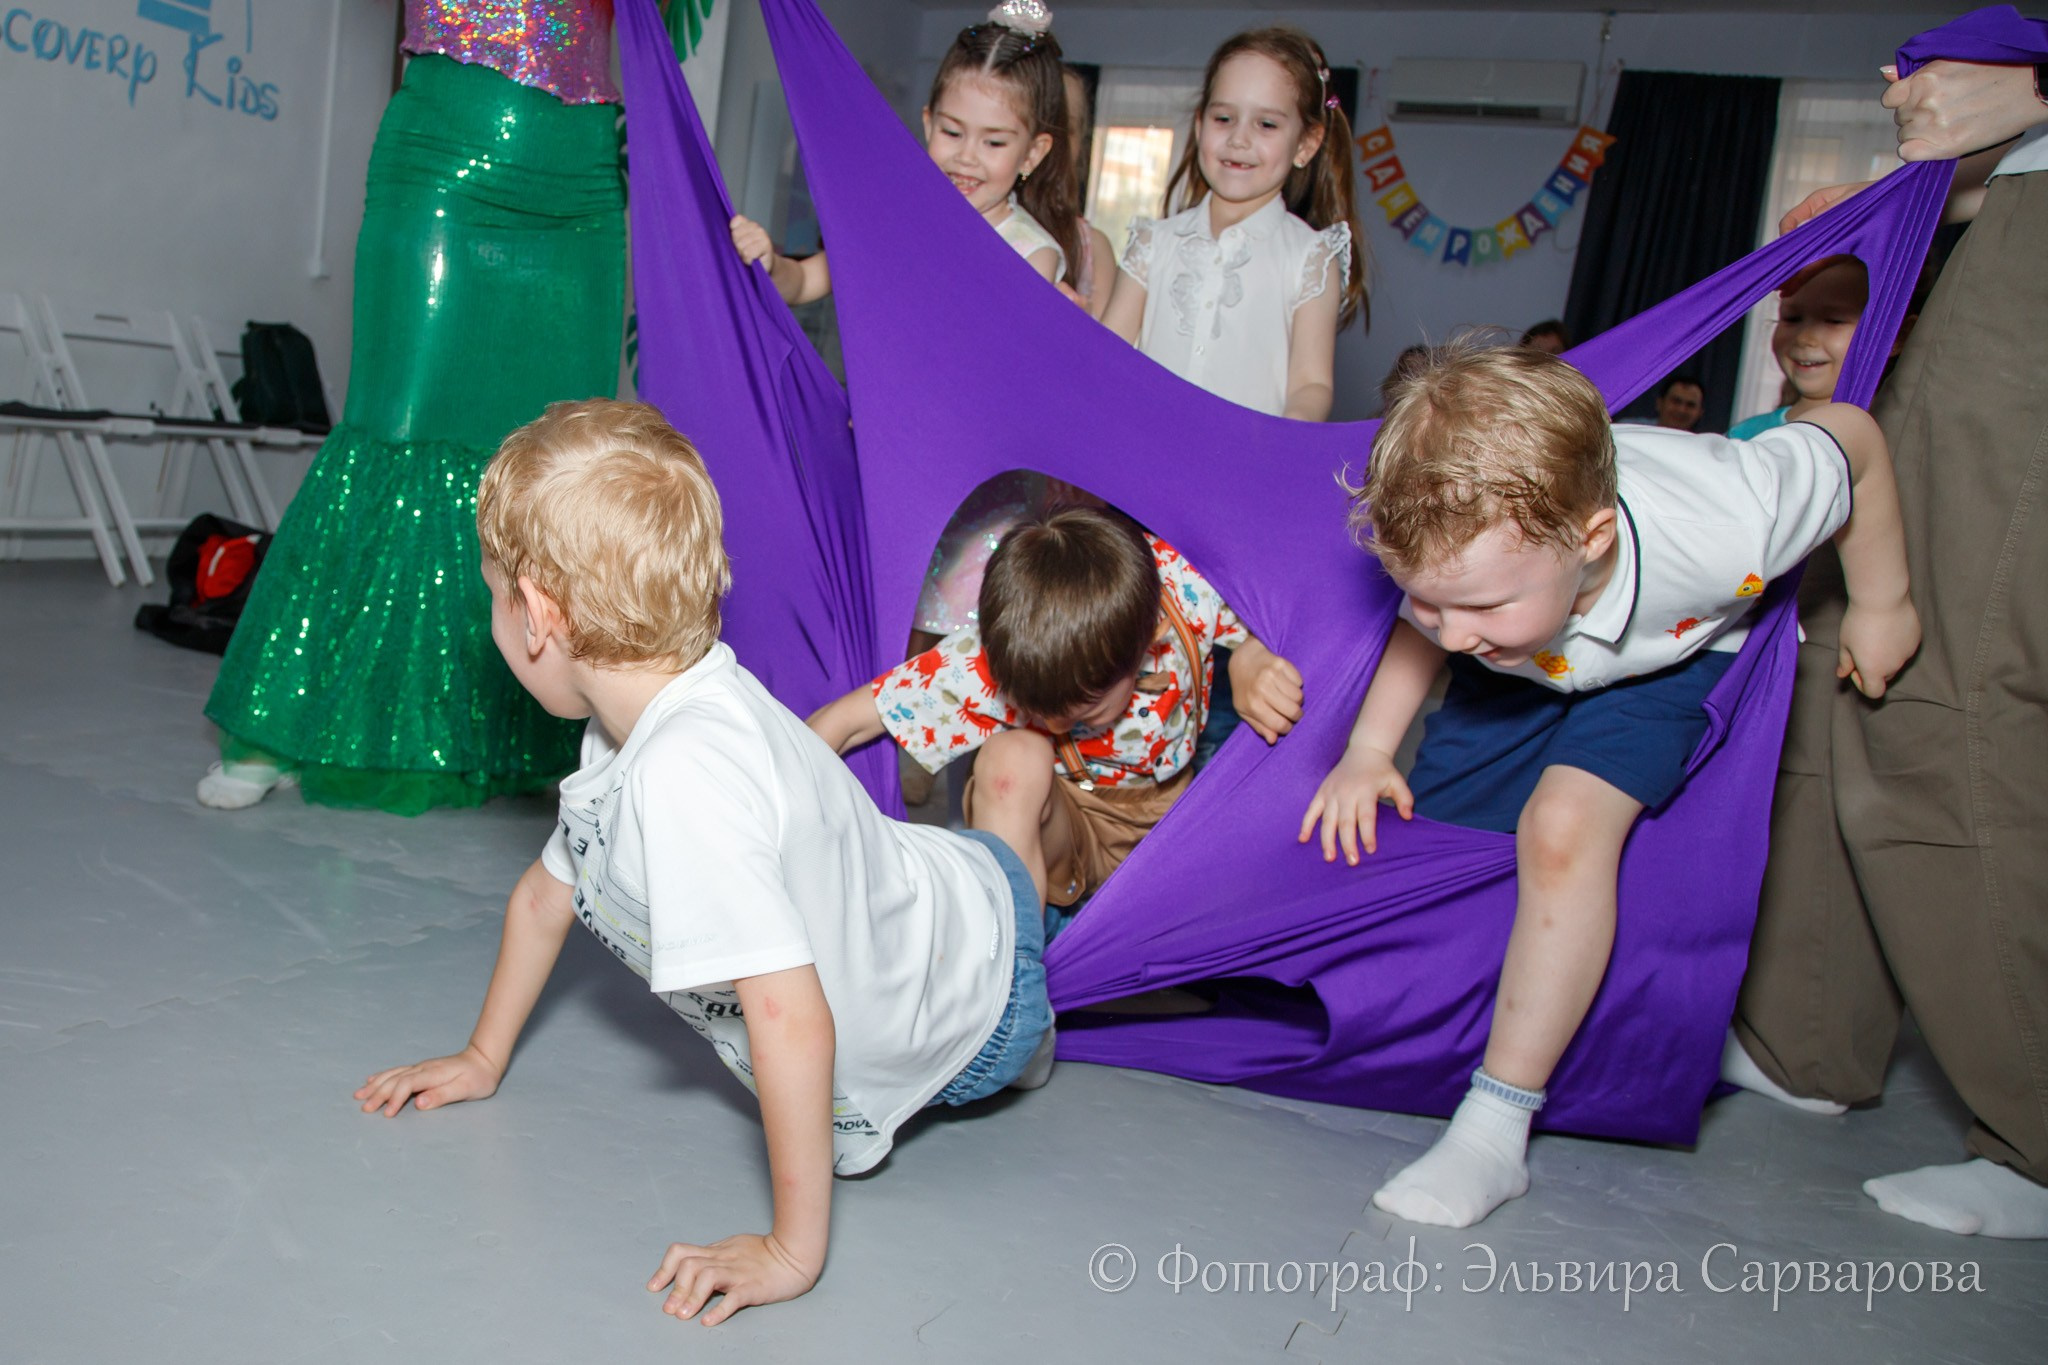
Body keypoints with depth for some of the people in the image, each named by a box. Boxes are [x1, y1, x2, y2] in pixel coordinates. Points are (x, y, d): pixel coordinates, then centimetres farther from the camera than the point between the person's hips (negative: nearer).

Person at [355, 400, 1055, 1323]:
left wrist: (795, 1250, -35)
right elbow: (547, 890, 5)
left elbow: (792, 1021, -42)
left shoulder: (687, 774, -41)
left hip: (976, 1019, -7)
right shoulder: (636, 721, -11)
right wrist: (485, 1058, 14)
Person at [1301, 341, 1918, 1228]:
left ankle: (1496, 1132, -20)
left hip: (1672, 660, -3)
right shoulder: (1463, 554, -34)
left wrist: (1880, 605, -8)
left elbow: (1851, 435, -21)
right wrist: (1368, 749, -19)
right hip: (1529, 668, 4)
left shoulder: (1719, 532, -43)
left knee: (1565, 828, -27)